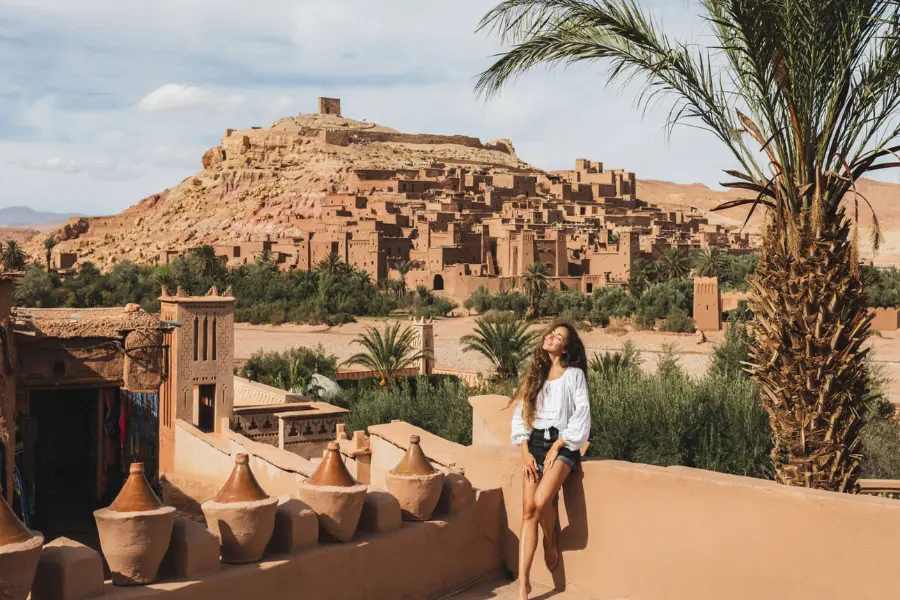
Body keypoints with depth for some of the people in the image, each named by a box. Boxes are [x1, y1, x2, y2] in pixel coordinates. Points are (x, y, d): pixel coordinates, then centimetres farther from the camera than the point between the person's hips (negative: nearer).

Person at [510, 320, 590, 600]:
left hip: (562, 444, -4)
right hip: (534, 444, 4)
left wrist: (556, 448, -11)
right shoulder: (535, 374, 14)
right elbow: (520, 414, 11)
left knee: (541, 500, -27)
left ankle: (551, 542, 7)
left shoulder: (574, 374, 1)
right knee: (528, 510, -8)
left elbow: (581, 415, -6)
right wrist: (525, 451, -1)